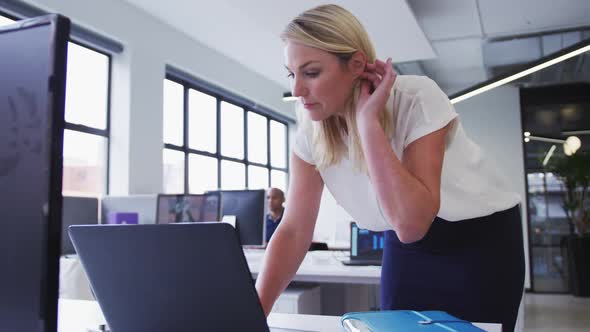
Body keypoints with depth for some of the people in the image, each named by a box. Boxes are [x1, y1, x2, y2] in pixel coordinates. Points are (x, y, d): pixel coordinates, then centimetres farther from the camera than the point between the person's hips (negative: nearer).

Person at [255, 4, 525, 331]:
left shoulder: (417, 98, -28)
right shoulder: (311, 133, -14)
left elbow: (411, 222, -37)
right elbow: (294, 230, -13)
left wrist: (368, 120, -37)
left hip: (482, 238, -3)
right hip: (406, 245, 4)